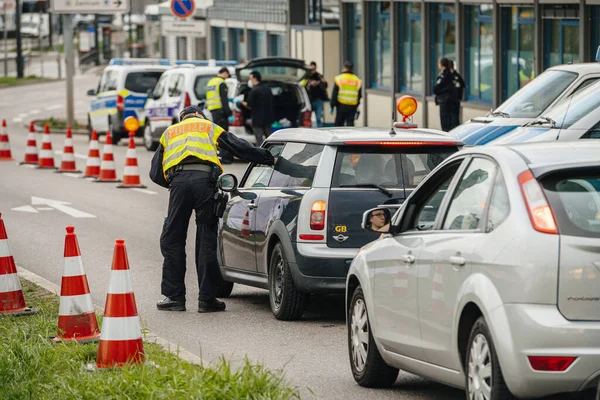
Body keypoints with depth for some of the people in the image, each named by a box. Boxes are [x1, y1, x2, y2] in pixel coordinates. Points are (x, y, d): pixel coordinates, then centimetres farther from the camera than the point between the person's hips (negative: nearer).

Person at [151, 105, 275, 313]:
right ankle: (207, 298, 6)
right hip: (205, 177, -1)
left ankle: (174, 296, 8)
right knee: (207, 241, 4)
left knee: (172, 241, 9)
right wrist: (270, 159, 26)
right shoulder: (210, 127, 28)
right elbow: (241, 148, 20)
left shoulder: (169, 133, 31)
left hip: (178, 179, 1)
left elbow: (155, 173, 24)